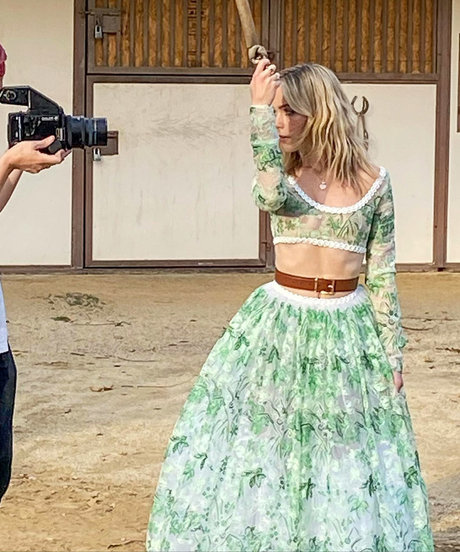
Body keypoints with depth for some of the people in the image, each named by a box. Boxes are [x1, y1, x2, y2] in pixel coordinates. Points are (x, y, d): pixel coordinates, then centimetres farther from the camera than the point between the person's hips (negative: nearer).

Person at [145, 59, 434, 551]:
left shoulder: (371, 181, -1)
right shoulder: (282, 172, 0)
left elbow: (382, 274, 2)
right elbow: (271, 195, -26)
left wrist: (392, 351, 1)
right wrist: (259, 109, -29)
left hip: (347, 328, -1)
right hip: (278, 323, 1)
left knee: (346, 452, 5)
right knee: (260, 436, 1)